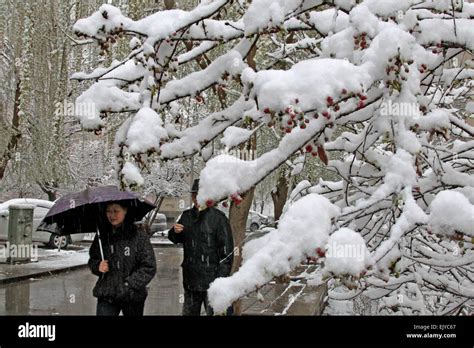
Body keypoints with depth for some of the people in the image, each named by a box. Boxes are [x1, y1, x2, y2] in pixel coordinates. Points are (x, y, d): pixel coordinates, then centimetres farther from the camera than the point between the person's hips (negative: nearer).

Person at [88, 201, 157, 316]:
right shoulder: (102, 235, 6)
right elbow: (92, 259, 17)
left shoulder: (139, 236, -8)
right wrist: (97, 266, -6)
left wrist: (129, 284, -15)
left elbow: (149, 268, -9)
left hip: (132, 297, -2)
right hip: (106, 296, 2)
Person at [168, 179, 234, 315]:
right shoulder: (187, 216, 10)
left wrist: (222, 278, -15)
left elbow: (226, 251, -10)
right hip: (190, 279, 6)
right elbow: (176, 239, 23)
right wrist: (175, 232, -1)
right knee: (189, 312, 14)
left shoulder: (218, 218, -8)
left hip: (212, 280, -6)